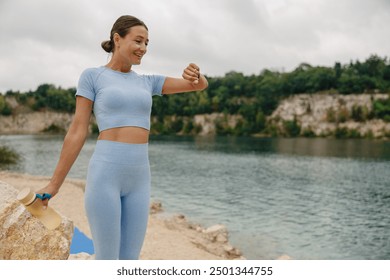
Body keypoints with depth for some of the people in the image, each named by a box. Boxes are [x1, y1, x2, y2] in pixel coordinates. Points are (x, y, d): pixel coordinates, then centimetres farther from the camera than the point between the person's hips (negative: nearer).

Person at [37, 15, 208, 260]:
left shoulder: (147, 82, 17)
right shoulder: (91, 76, 3)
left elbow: (202, 85, 11)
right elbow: (77, 131, 1)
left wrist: (194, 74, -15)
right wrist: (54, 184, -1)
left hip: (138, 178, 5)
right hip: (105, 174, -5)